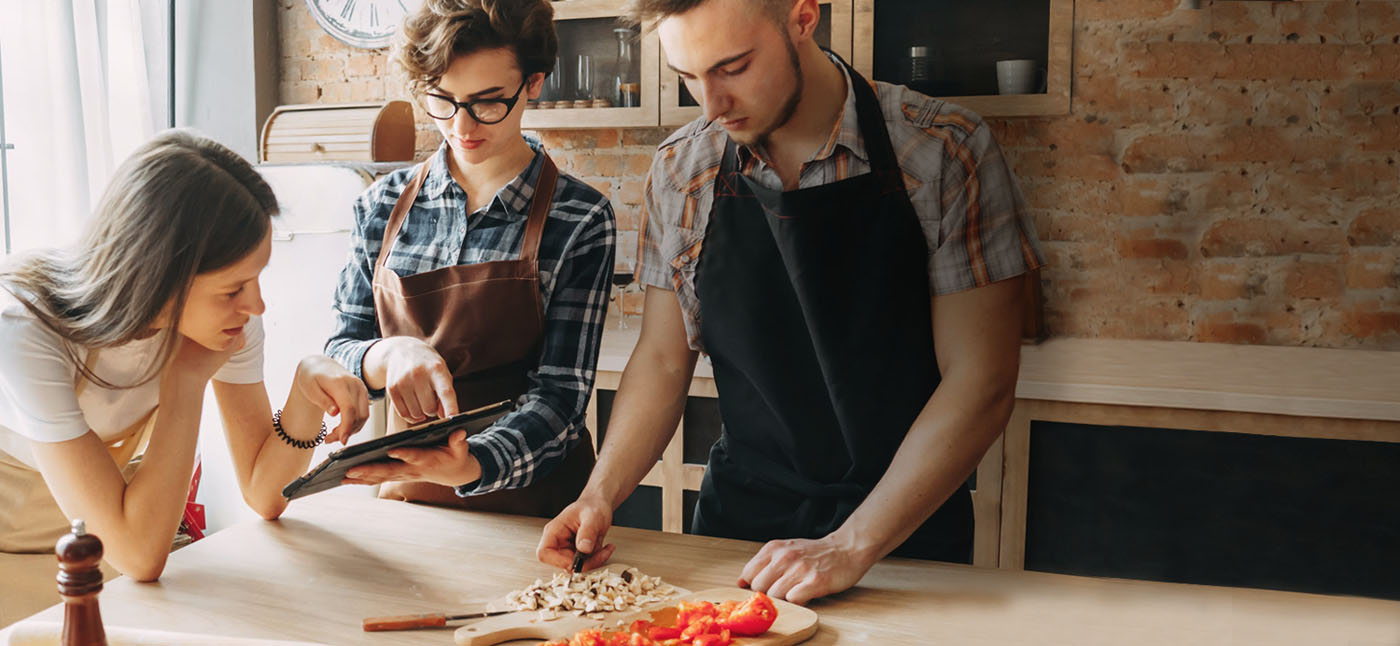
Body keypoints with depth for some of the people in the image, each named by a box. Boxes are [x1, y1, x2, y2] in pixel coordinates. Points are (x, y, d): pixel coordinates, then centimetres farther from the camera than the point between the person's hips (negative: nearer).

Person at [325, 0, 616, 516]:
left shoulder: (580, 219, -7)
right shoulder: (383, 206, 3)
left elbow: (559, 395, -10)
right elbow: (339, 351, 5)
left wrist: (470, 466, -29)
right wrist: (390, 355, -18)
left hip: (532, 504, -1)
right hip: (408, 494, 1)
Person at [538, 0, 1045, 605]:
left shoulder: (944, 152, -13)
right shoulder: (679, 171, -2)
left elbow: (980, 383, -14)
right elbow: (663, 358, 6)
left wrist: (852, 546, -19)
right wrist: (600, 497, -7)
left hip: (905, 531, -2)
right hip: (737, 520, 3)